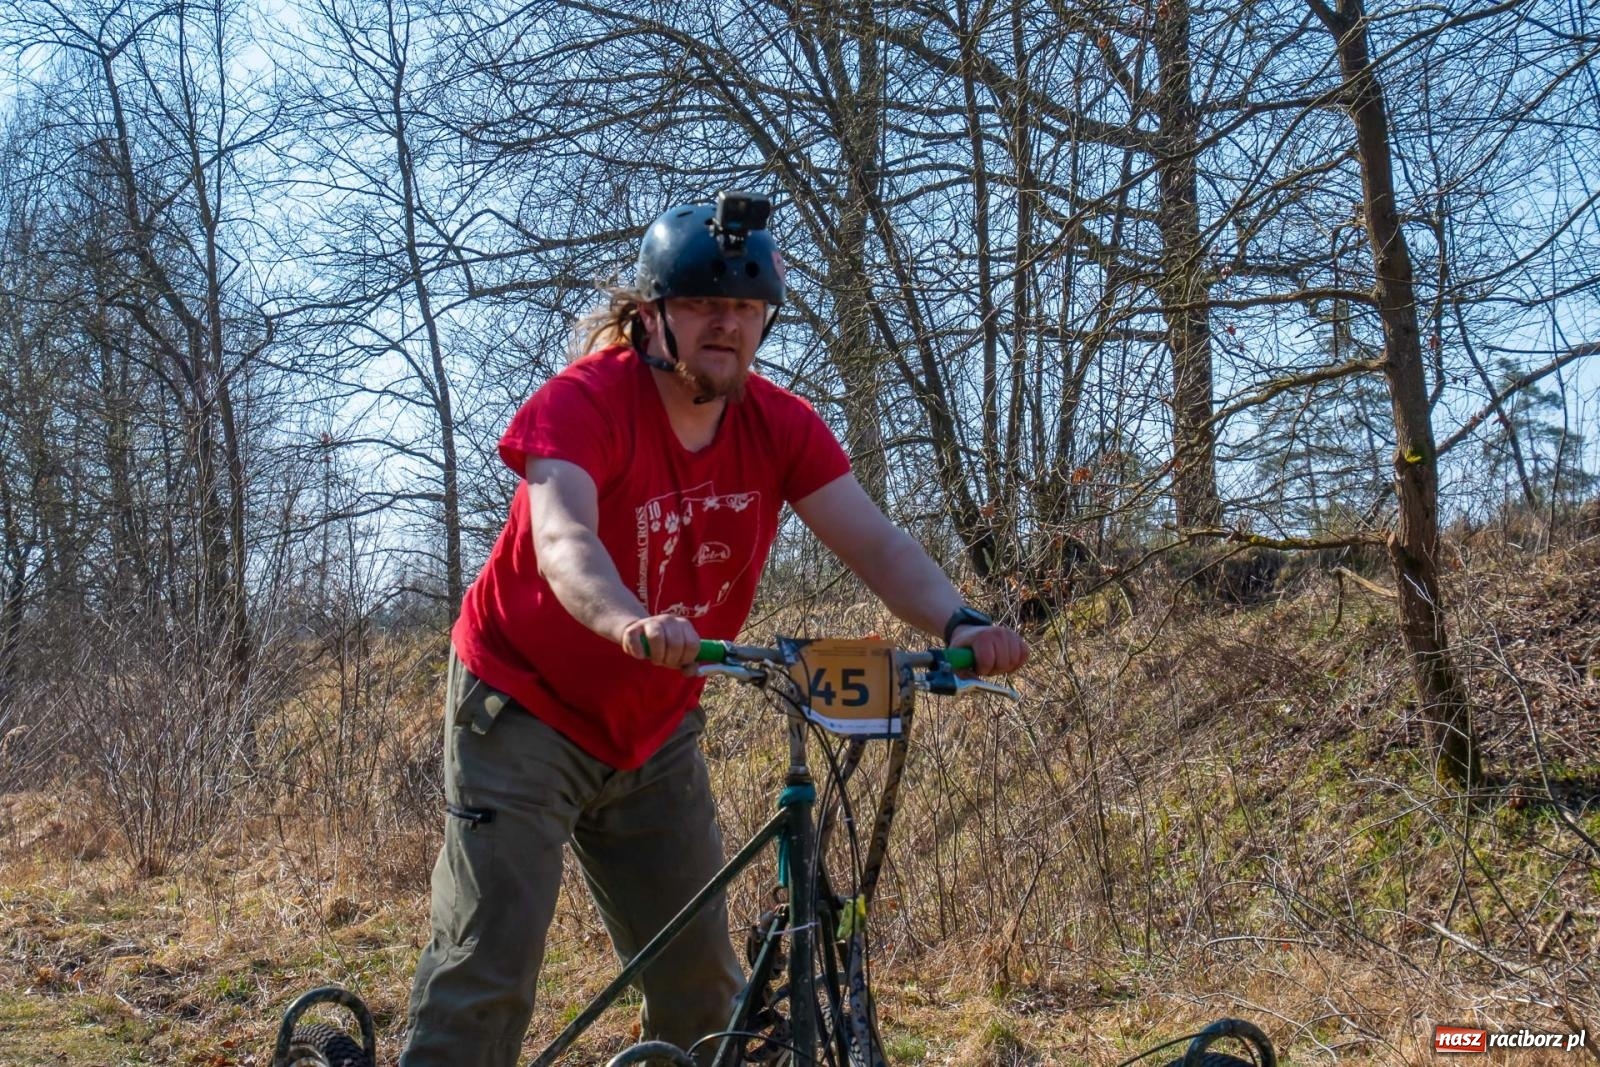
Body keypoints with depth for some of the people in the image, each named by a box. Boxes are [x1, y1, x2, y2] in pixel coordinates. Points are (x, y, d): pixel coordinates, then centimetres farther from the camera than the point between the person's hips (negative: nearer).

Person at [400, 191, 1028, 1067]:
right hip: (525, 708, -5)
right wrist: (632, 624, -59)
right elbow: (564, 542, -38)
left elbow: (873, 540, -17)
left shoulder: (779, 427, -7)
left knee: (700, 978, 8)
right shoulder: (584, 403, -21)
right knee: (489, 963, -9)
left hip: (652, 730, 5)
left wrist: (959, 624, -36)